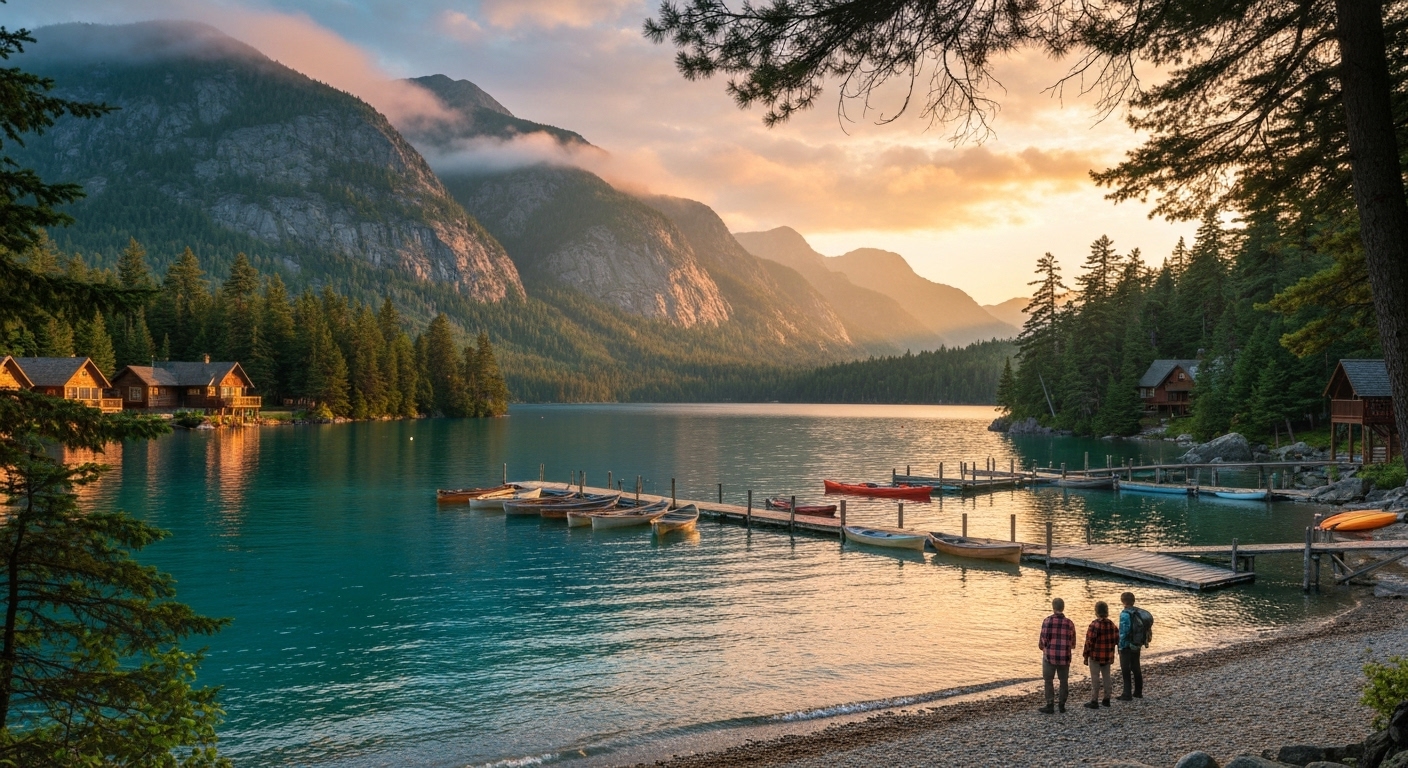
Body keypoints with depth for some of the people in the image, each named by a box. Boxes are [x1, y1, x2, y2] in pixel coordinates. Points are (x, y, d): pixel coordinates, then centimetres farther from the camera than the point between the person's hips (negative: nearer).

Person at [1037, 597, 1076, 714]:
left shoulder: (1048, 621, -10)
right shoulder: (1069, 623, 0)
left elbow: (1043, 639, -9)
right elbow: (1073, 643, 5)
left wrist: (1041, 646, 14)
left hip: (1050, 656, -3)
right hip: (1064, 656, 3)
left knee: (1048, 680, 5)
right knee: (1063, 681, 14)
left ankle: (1049, 706, 4)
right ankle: (1062, 705, 18)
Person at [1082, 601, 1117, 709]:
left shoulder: (1094, 625, -17)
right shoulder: (1112, 625, 2)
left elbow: (1089, 641, -16)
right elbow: (1116, 639, 7)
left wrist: (1085, 656, -8)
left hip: (1095, 656, -6)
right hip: (1108, 656, 6)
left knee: (1095, 678, -1)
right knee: (1107, 677, 15)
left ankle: (1094, 701, 2)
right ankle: (1106, 699, 23)